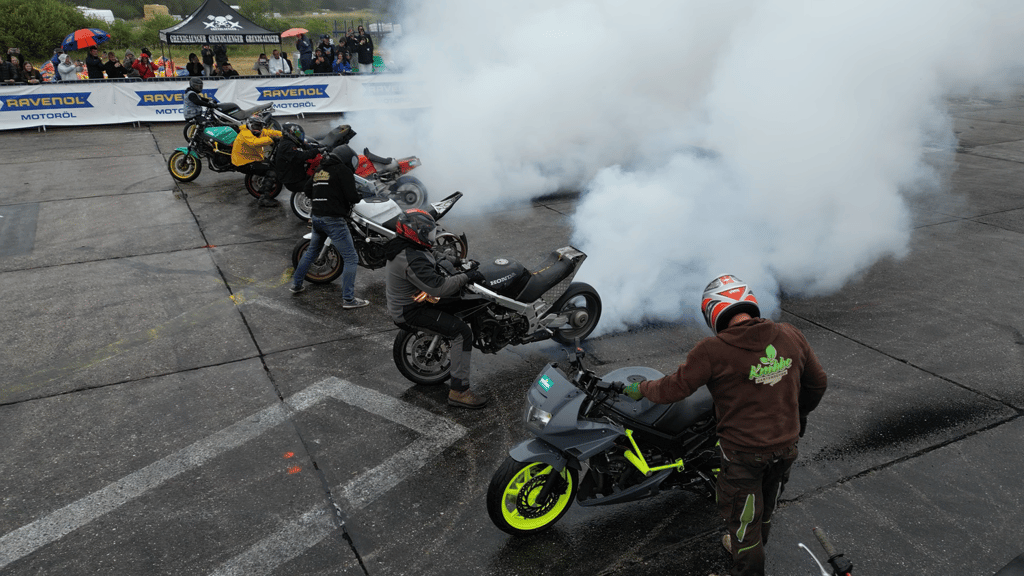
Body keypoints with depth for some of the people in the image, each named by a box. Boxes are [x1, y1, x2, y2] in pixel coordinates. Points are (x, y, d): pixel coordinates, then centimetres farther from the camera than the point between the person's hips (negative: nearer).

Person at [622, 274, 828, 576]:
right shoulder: (791, 336, -7)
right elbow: (818, 381, 6)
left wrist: (641, 389, 3)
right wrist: (799, 413, 23)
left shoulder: (712, 351, -23)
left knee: (741, 515, 16)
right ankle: (749, 545, 55)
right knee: (766, 505, 29)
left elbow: (674, 389, -16)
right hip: (786, 445, 6)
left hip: (743, 452, -6)